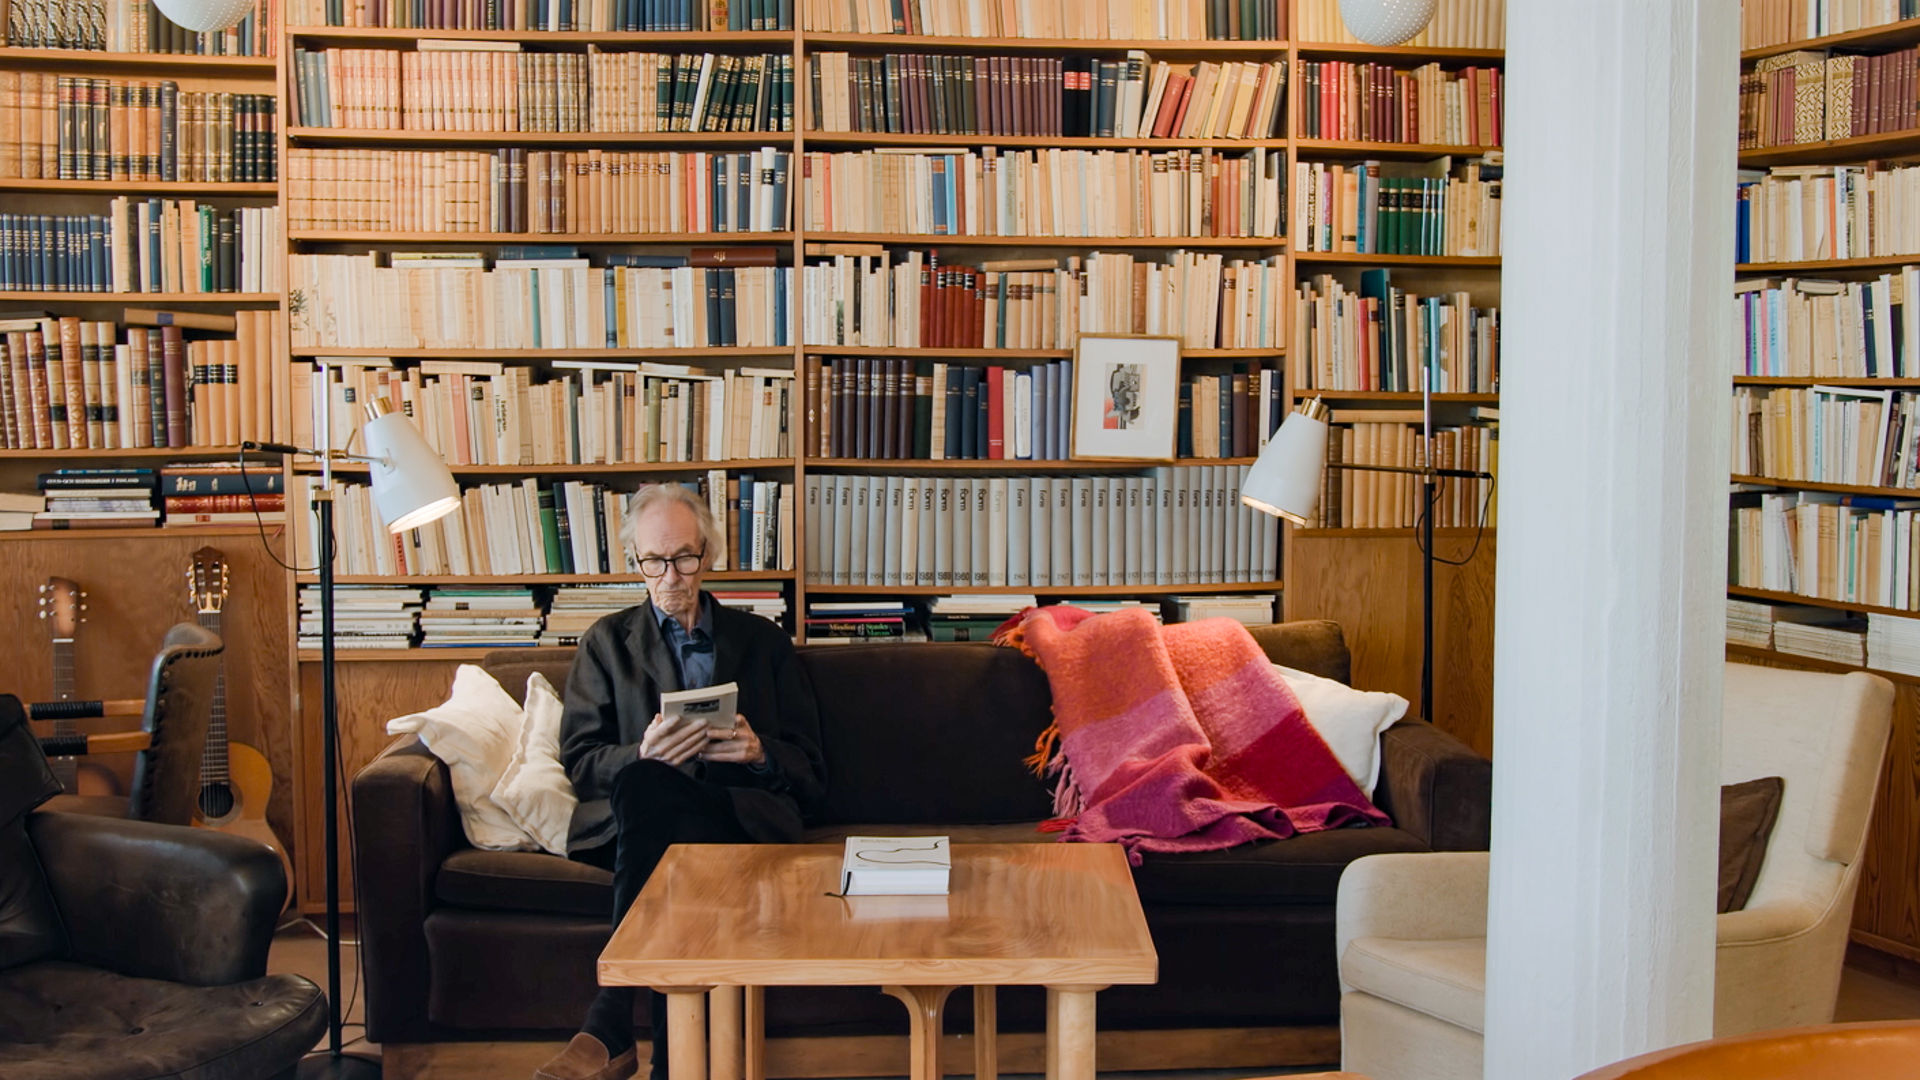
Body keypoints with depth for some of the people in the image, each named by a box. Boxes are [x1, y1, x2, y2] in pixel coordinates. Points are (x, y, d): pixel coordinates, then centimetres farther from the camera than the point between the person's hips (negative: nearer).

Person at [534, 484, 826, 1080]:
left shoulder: (763, 642, 21)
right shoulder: (607, 642, 22)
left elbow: (810, 769, 15)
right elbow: (580, 762, 9)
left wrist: (759, 753, -8)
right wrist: (641, 755, -13)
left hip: (743, 814, -1)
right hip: (635, 812, 1)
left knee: (643, 788, -34)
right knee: (639, 778, -37)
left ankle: (610, 1026, -37)